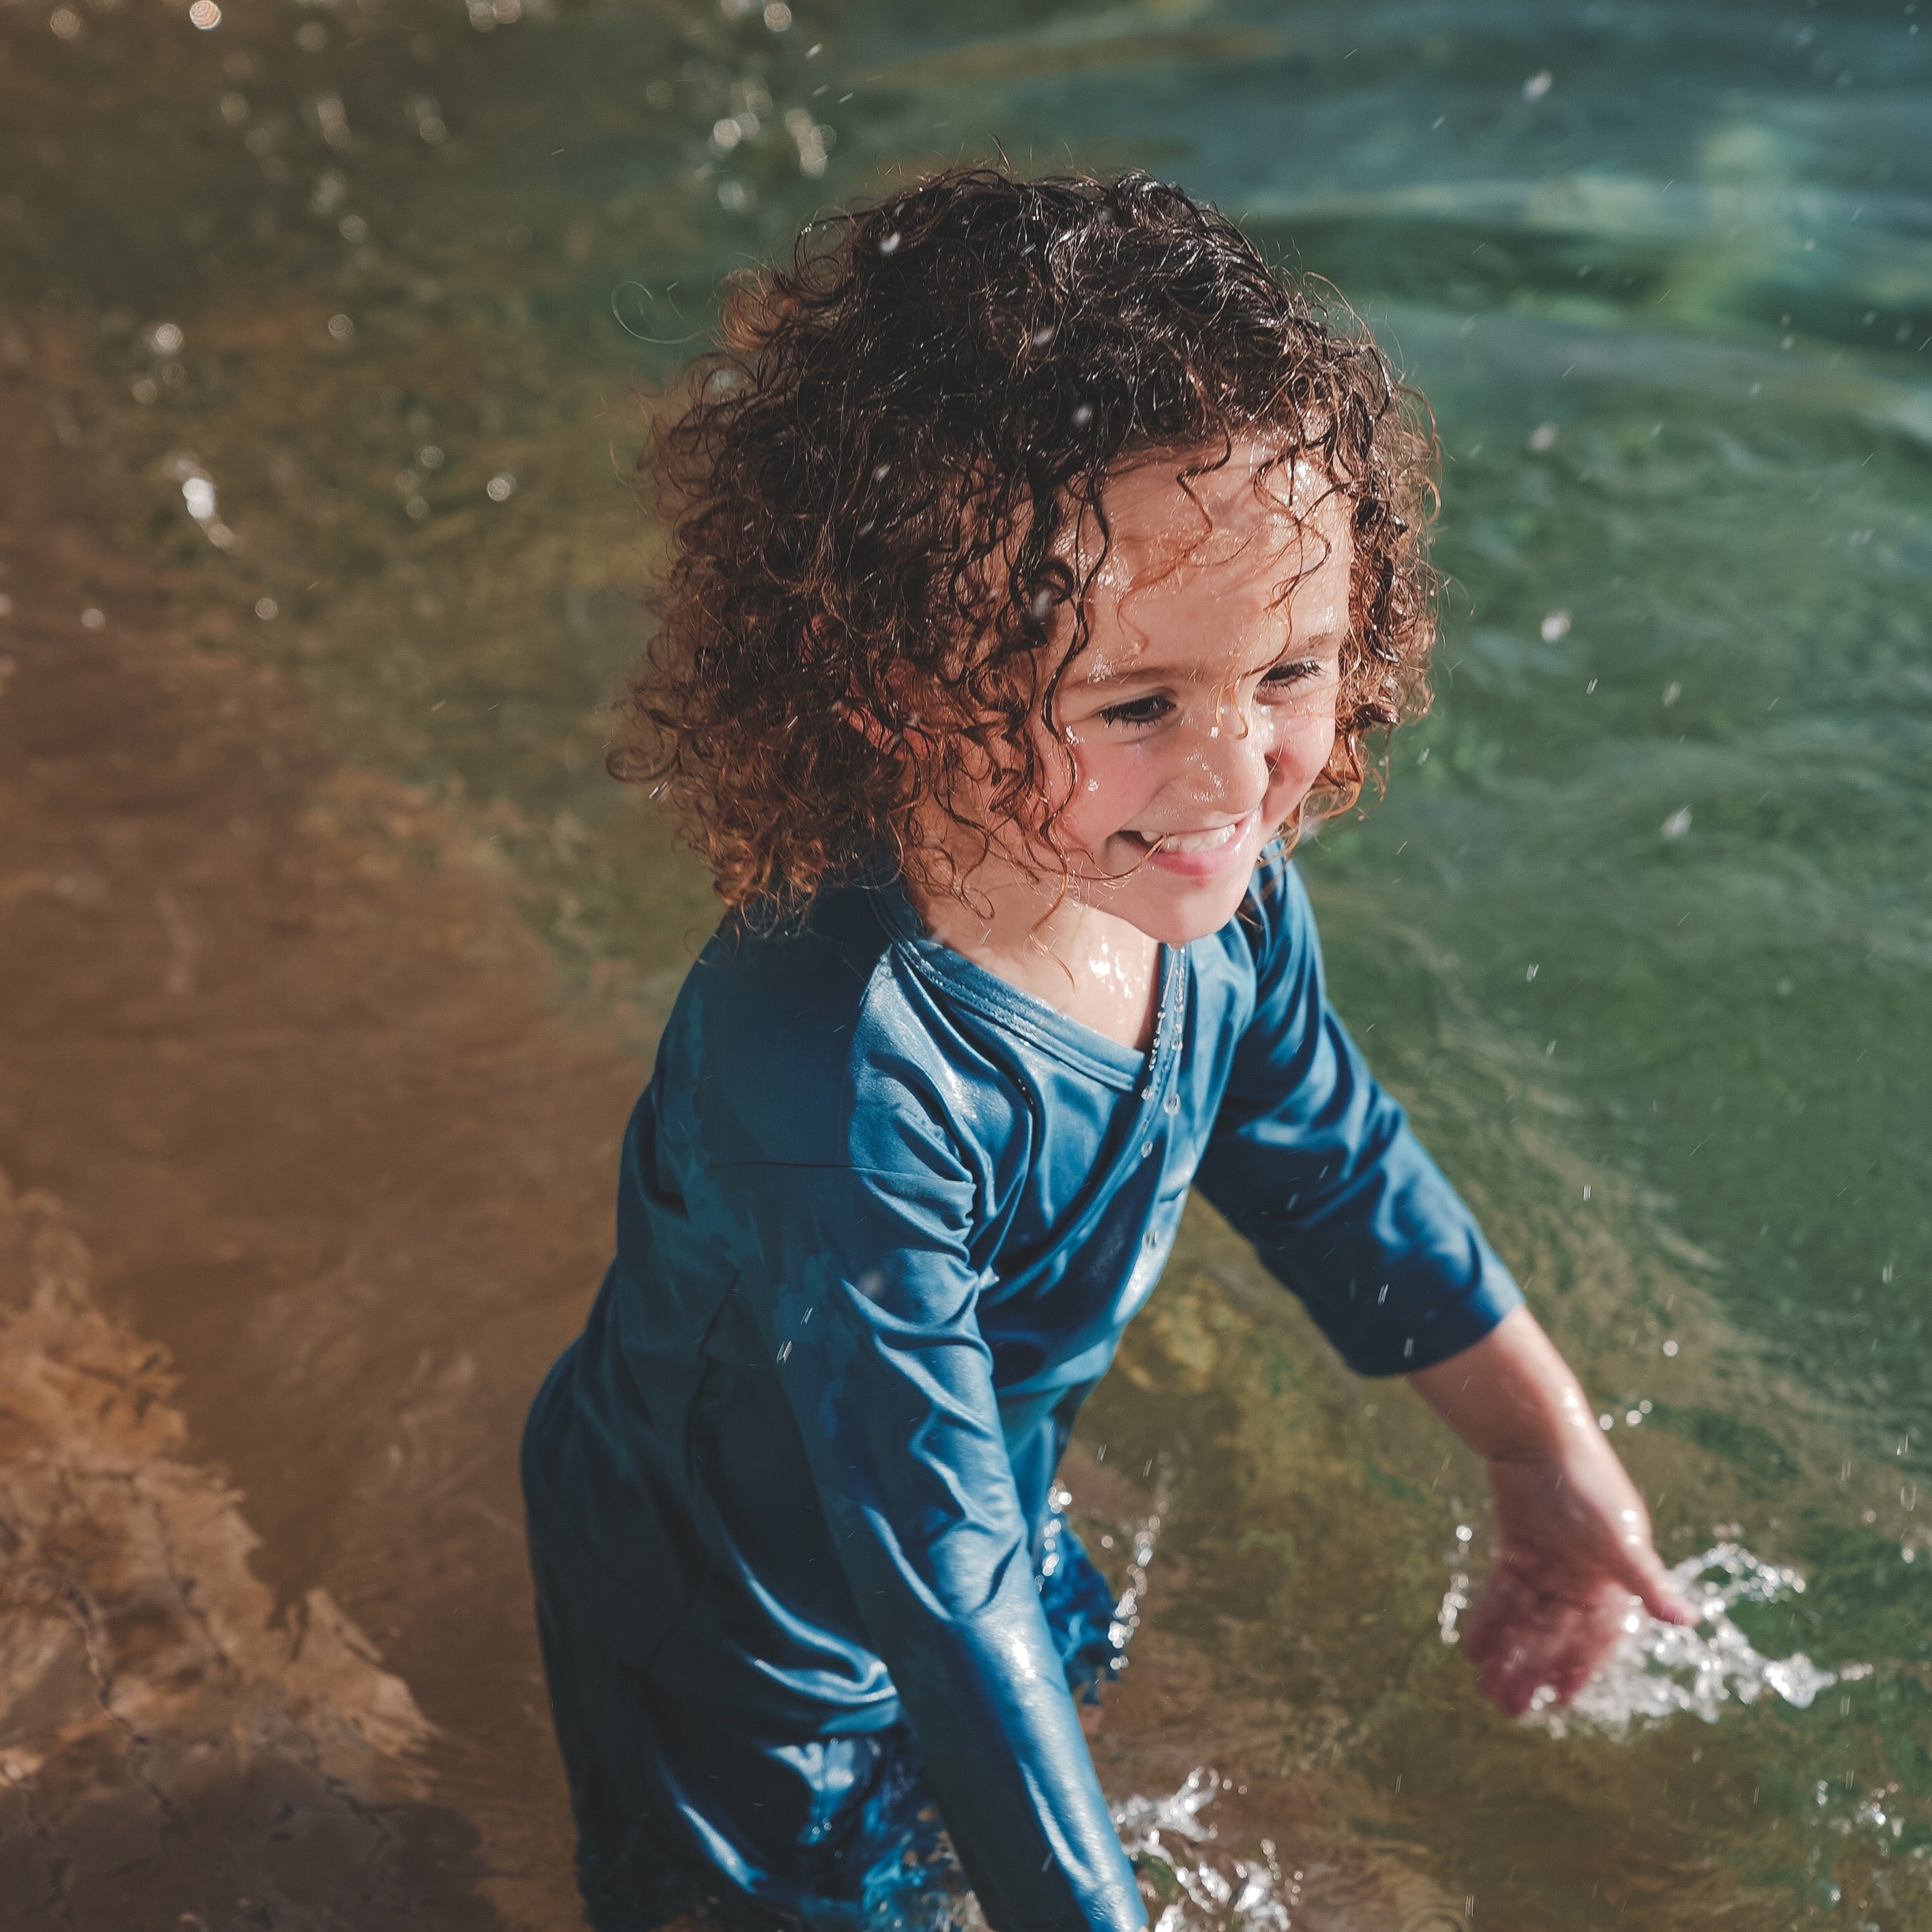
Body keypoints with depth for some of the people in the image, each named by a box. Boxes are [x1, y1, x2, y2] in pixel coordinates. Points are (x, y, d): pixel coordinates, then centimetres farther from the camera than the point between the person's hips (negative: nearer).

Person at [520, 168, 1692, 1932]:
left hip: (995, 1505, 7)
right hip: (749, 1616, -6)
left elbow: (1331, 1161, -1)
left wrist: (1548, 1444, 7)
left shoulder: (1218, 891, -21)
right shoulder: (841, 1079, -44)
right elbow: (935, 1568, -38)